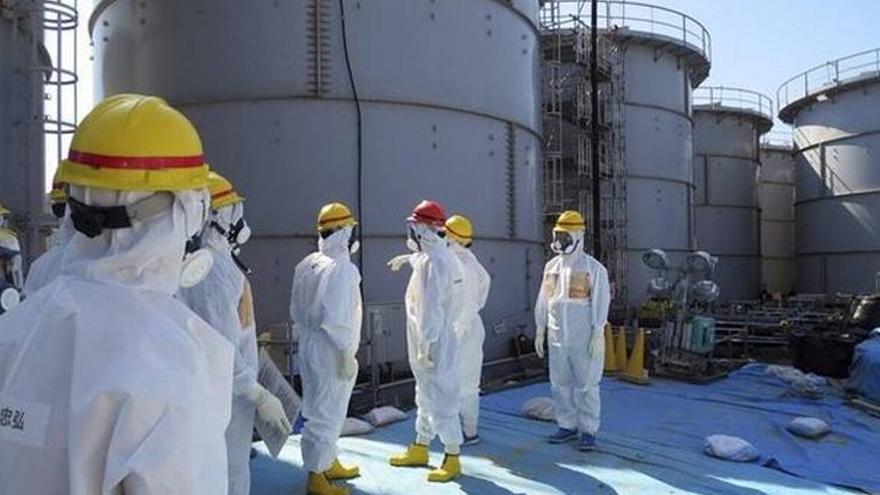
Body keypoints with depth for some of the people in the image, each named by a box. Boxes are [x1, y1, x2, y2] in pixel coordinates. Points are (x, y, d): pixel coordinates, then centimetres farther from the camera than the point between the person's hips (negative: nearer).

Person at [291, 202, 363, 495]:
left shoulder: (307, 264, 6)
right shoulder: (342, 268, -20)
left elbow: (297, 310, 10)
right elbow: (338, 319, -24)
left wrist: (307, 337, 18)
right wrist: (347, 355, -18)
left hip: (309, 346, 9)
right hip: (330, 350, -9)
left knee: (321, 411, 21)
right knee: (327, 415, 2)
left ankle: (329, 464, 36)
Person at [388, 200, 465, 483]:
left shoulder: (430, 261, -20)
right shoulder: (443, 256, 10)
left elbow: (430, 309, -22)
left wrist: (427, 345, -20)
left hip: (434, 343, -10)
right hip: (439, 337, 10)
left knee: (440, 399, -2)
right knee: (426, 396, 19)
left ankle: (452, 459, 8)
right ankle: (420, 449, 32)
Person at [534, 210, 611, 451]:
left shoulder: (593, 268, -7)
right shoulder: (551, 266, 10)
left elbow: (601, 302, -9)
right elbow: (543, 301, 14)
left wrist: (597, 334, -14)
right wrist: (540, 331, 13)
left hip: (583, 338, -5)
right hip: (557, 337, 6)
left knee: (586, 385, 1)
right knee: (560, 383, 11)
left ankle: (589, 430, 12)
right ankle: (567, 425, 24)